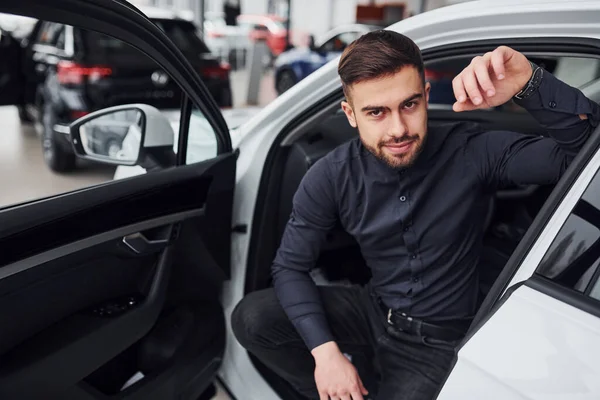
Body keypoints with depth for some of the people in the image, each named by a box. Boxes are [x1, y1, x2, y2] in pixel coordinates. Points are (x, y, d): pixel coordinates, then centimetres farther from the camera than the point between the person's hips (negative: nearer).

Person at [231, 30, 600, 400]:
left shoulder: (473, 154, -22)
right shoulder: (332, 177, -15)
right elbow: (291, 266, -9)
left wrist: (531, 84, -46)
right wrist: (324, 350, -21)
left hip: (439, 340, -2)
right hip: (375, 311, 3)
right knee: (252, 319, -14)